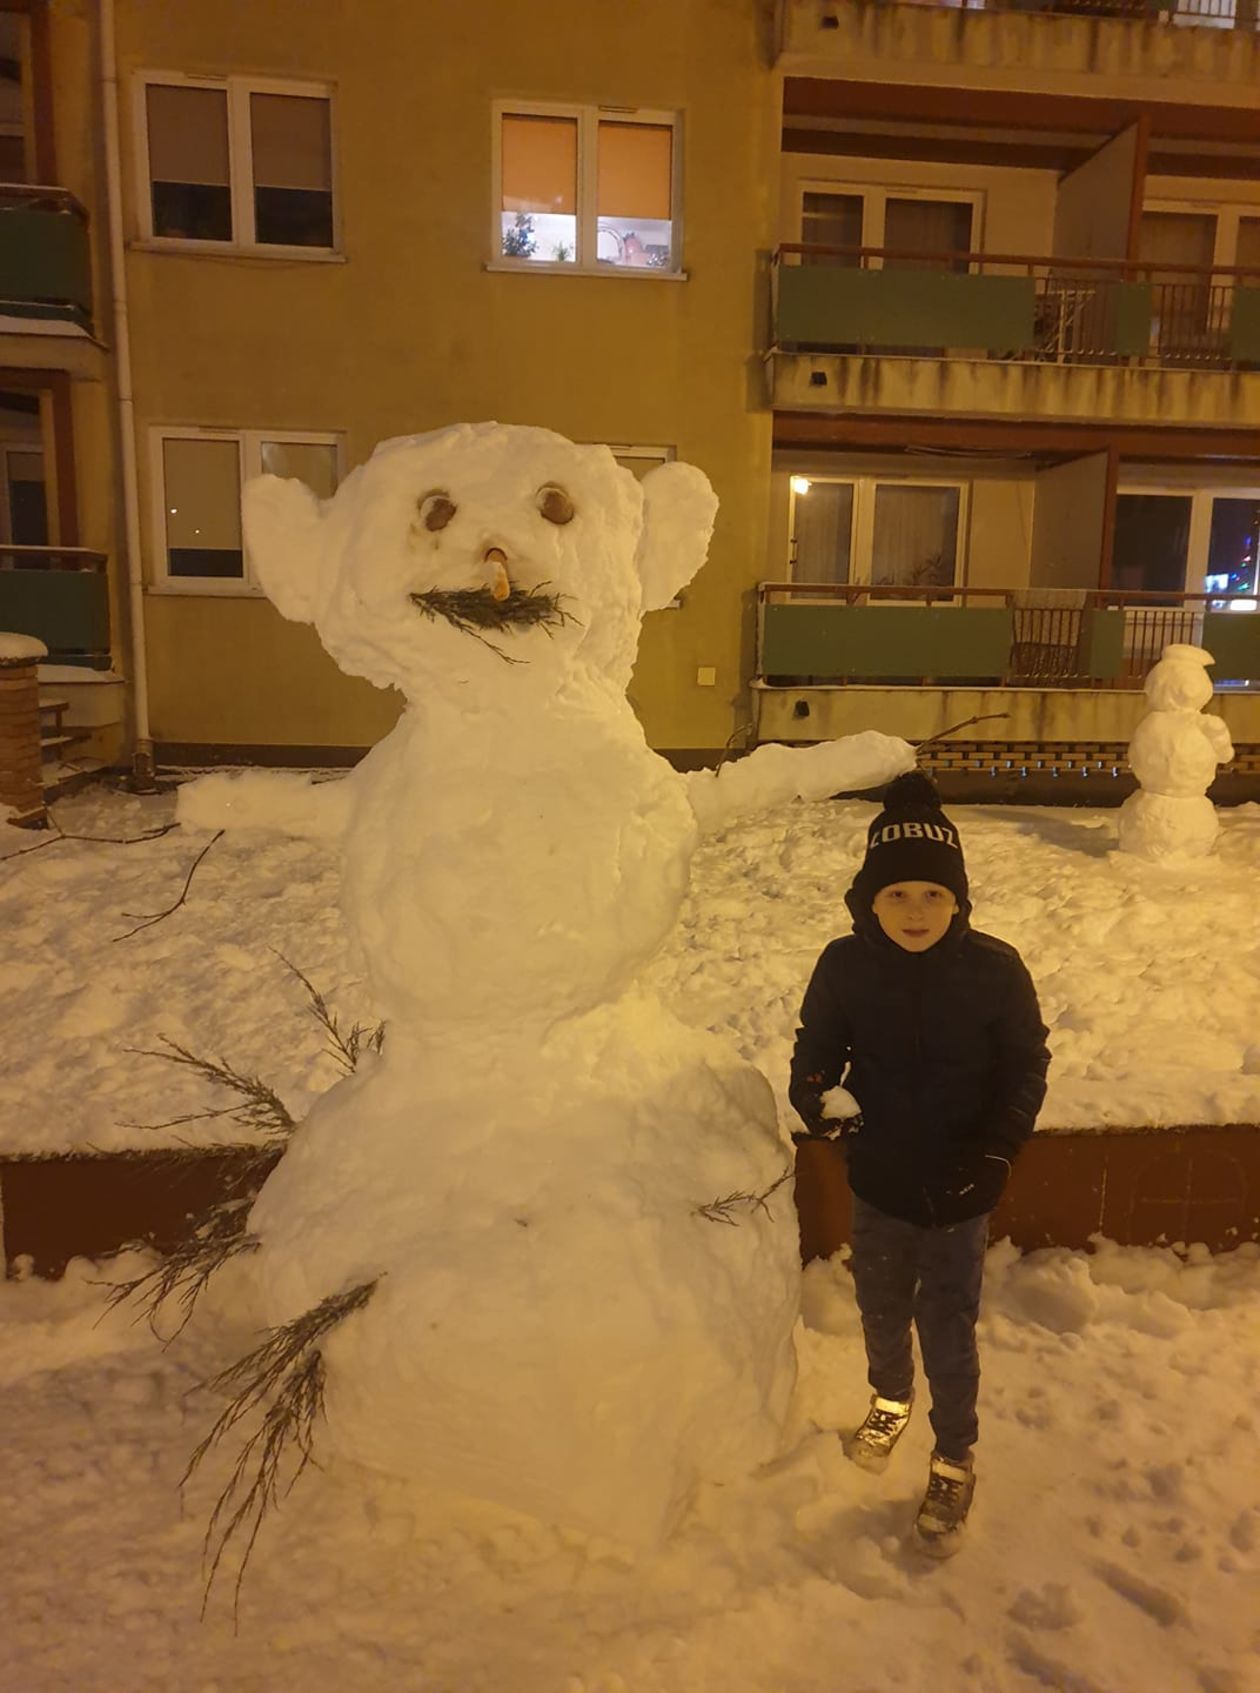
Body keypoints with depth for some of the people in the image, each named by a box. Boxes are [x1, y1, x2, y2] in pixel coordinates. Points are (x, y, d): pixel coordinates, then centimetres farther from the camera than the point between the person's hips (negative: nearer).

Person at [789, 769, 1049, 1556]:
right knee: (882, 1310, 24)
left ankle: (955, 1462, 39)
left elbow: (1026, 1067, -7)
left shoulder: (995, 969, -19)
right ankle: (891, 1400, 56)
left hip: (959, 1190, -2)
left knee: (949, 1330, 12)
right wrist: (818, 1096, -24)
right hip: (878, 1180, 2)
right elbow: (817, 1047, -2)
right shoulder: (844, 965, -16)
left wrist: (997, 1150, -20)